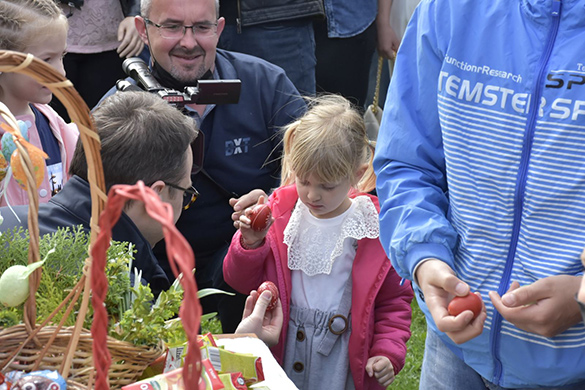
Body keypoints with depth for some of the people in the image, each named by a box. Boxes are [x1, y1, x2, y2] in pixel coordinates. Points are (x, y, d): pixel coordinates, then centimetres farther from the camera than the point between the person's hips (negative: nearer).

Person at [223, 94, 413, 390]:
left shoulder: (376, 227, -8)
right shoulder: (278, 212, -3)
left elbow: (394, 299, 2)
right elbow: (240, 281, -1)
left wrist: (388, 352, -9)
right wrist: (251, 242, -19)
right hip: (280, 356, 2)